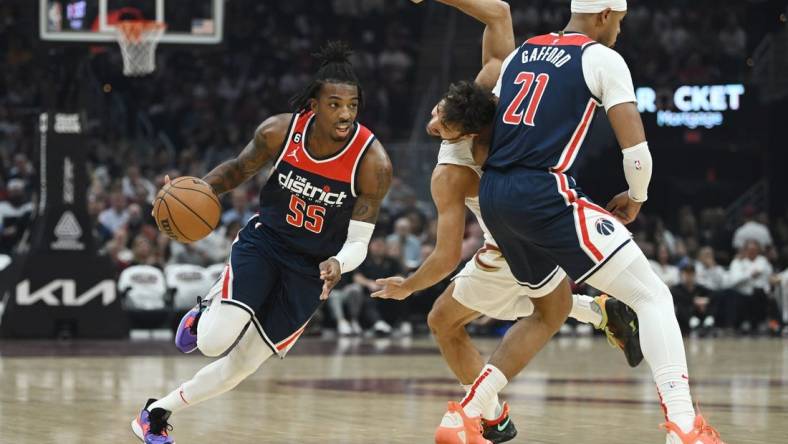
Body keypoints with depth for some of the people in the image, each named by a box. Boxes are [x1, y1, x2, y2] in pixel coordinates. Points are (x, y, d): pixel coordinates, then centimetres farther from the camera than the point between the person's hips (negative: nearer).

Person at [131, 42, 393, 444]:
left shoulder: (372, 163, -21)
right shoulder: (279, 132, -16)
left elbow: (358, 243, -14)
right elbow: (239, 168, 6)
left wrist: (338, 264, -36)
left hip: (311, 270, 0)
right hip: (263, 241, 0)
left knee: (241, 365, 1)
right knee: (215, 342, -22)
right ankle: (205, 315, 17)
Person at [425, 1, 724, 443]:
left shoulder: (521, 54, 21)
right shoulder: (602, 58, 2)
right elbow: (635, 146, -5)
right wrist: (636, 198, 14)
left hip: (493, 197, 7)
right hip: (546, 195, -7)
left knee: (554, 308, 27)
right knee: (653, 295, -2)